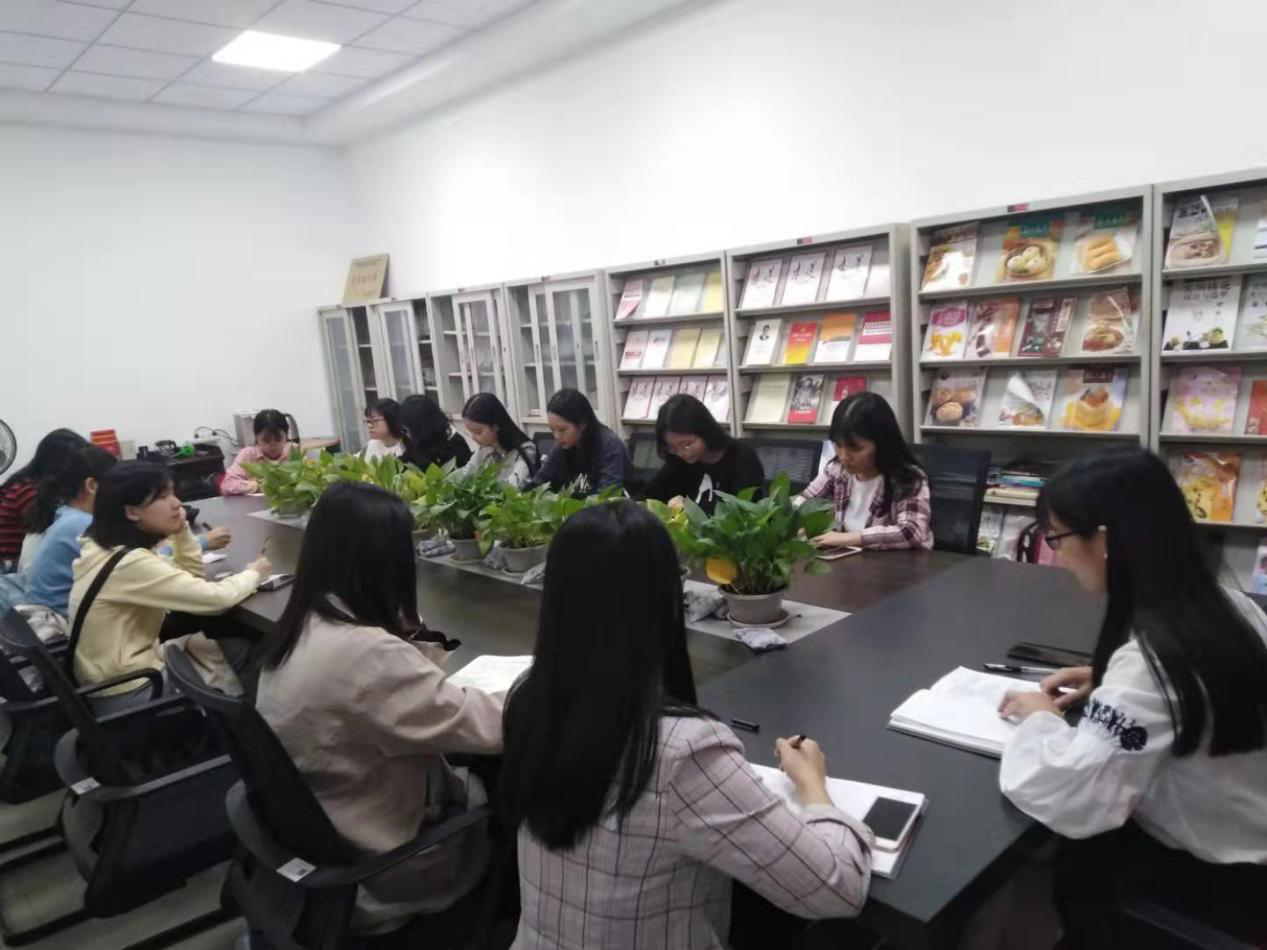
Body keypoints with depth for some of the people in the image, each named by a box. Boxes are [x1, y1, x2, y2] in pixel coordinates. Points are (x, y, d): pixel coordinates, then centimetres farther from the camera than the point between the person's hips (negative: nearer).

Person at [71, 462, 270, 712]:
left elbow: (190, 577, 10)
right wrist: (254, 574, -8)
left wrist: (182, 530, -6)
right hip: (125, 694, -8)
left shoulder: (111, 548, 1)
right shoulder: (130, 563, -28)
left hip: (109, 678, 8)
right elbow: (215, 599, -27)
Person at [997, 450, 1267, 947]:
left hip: (1227, 878, -7)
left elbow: (1068, 798, -38)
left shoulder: (1149, 659, -35)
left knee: (1074, 867, 12)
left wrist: (1040, 720, -19)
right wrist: (1110, 681, 3)